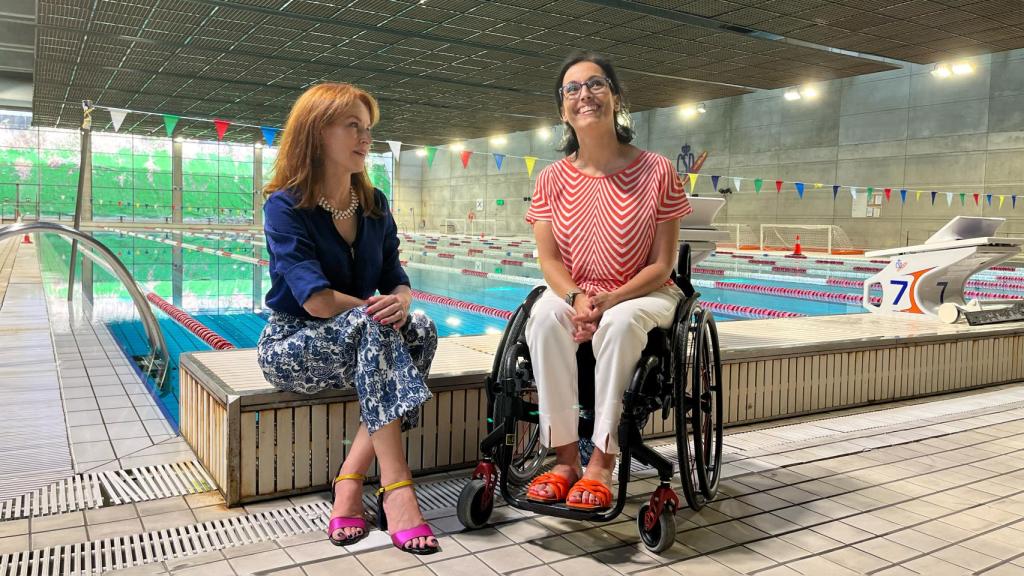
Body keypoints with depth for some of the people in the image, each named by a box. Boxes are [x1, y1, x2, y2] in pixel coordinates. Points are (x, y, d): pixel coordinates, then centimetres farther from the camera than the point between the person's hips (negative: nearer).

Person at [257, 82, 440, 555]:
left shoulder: (374, 205, 5)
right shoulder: (285, 206, -13)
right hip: (292, 346, -5)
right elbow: (318, 300, -24)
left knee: (420, 330, -25)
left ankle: (351, 479, -27)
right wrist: (378, 312, -17)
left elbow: (397, 280, -2)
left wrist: (400, 303, -25)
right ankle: (395, 488, -36)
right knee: (373, 327, -34)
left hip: (360, 339, 5)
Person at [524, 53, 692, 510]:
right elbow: (549, 259, -2)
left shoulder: (656, 171, -6)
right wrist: (576, 297, -23)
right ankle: (565, 457, -25)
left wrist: (607, 302, -22)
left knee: (621, 322, -37)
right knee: (544, 316, -31)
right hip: (574, 292, 2)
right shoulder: (553, 179, 2)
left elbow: (662, 266, -8)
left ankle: (602, 460, -27)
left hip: (642, 293, -2)